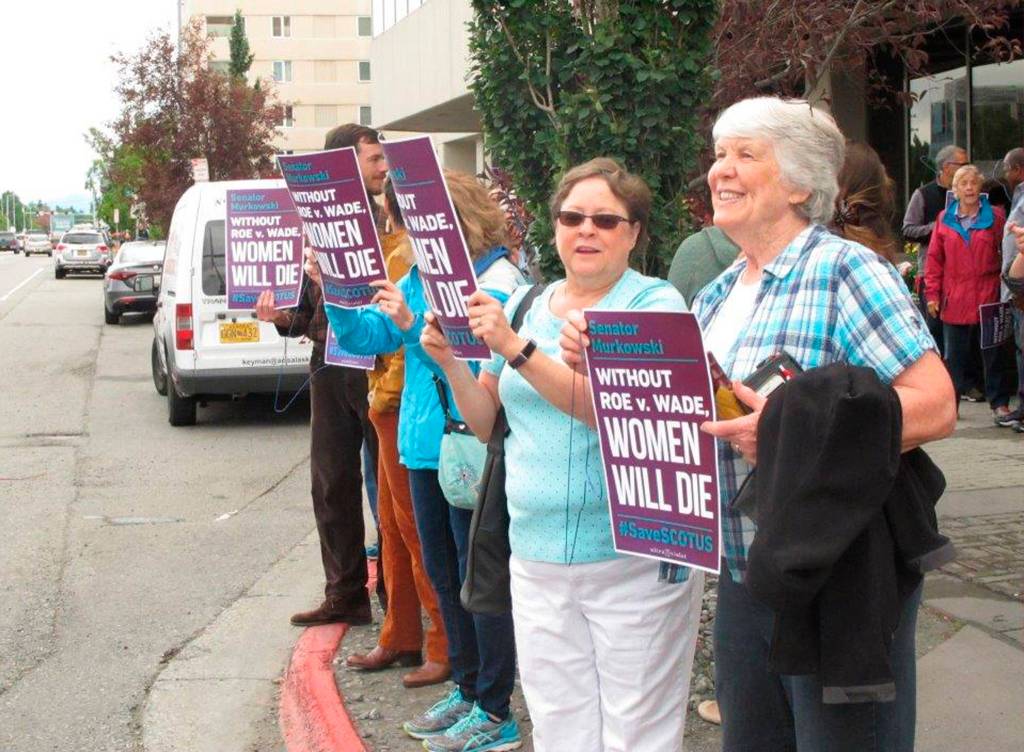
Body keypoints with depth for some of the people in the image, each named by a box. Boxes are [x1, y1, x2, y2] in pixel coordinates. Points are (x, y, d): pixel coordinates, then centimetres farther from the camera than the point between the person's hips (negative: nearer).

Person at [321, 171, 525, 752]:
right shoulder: (420, 276, 11)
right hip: (426, 447, 9)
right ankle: (467, 688, 31)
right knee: (444, 573, 17)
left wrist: (413, 326, -30)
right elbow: (365, 339, 8)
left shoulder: (497, 279, -12)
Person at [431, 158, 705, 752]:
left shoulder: (654, 303, -4)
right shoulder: (523, 306, 13)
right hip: (538, 559, 5)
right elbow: (487, 423, 15)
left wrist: (516, 348, -24)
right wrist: (451, 361, -2)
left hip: (633, 557, -5)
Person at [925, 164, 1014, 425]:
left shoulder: (995, 217, 2)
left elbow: (1006, 254, 5)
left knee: (992, 353, 4)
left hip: (987, 299, -1)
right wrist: (932, 293, 1)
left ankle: (999, 404, 8)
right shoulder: (945, 218, 6)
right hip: (954, 301, 1)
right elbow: (935, 259, 7)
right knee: (954, 355, 7)